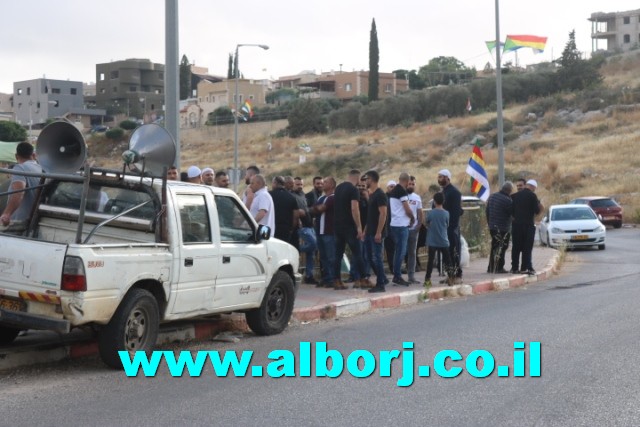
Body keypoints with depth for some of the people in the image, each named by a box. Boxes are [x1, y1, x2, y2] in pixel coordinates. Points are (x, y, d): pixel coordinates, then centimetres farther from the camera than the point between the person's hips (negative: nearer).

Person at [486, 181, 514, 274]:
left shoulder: (492, 196, 7)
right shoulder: (507, 200, -19)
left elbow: (487, 211, 14)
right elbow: (513, 213, -12)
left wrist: (489, 223, 21)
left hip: (492, 227, 8)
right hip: (503, 228, -8)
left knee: (494, 247, 15)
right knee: (502, 248, -1)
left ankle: (491, 267, 18)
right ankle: (499, 268, -1)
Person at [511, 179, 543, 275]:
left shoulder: (516, 195, 7)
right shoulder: (532, 196, -8)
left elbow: (512, 210, 9)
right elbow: (537, 210, -9)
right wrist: (540, 208, 11)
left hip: (516, 224, 5)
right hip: (528, 224, -5)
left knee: (516, 247, 7)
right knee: (527, 247, -1)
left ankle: (514, 267, 8)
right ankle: (526, 267, -4)